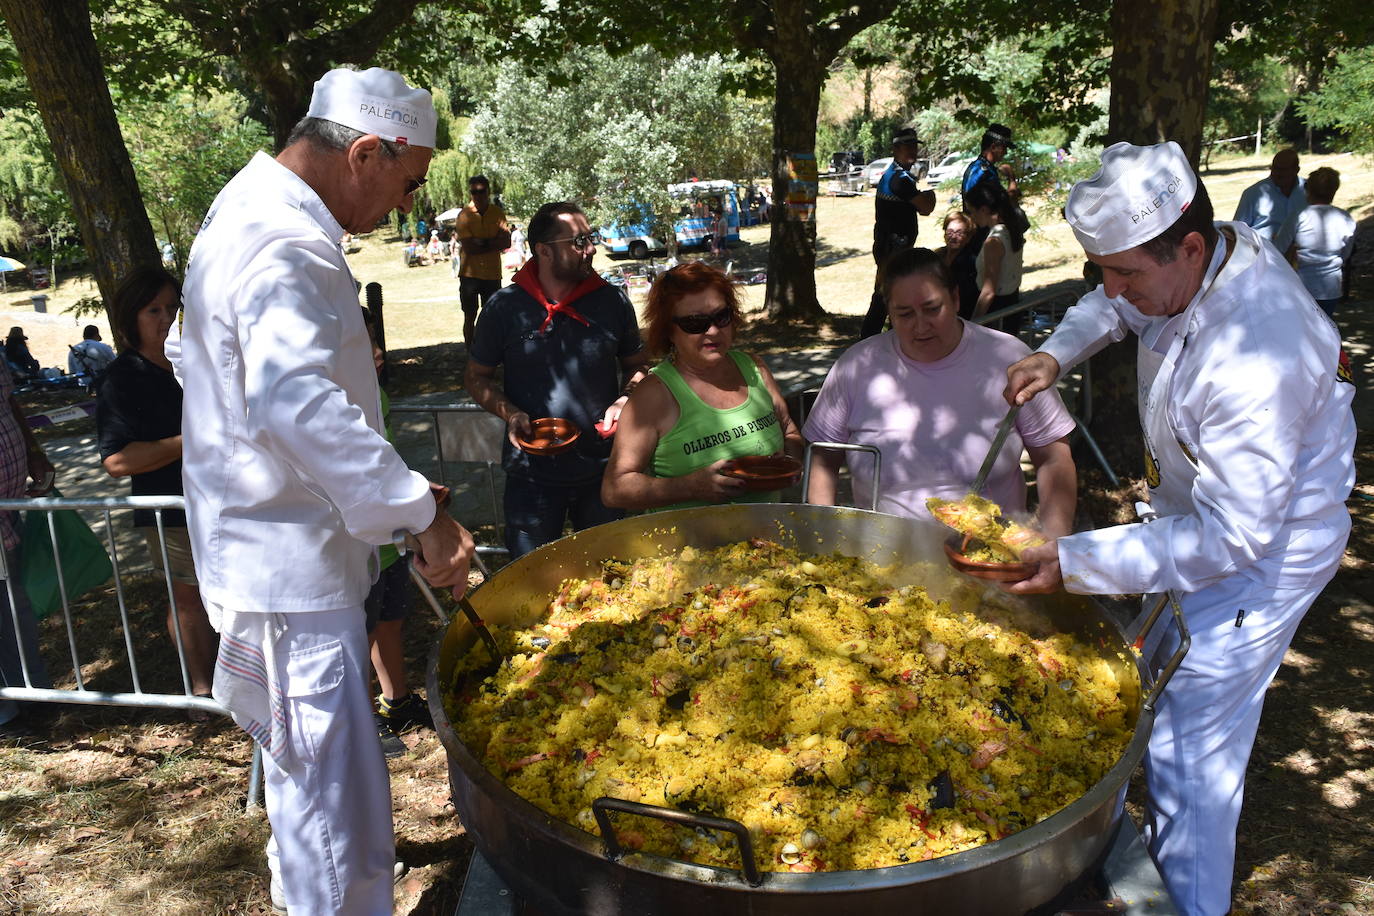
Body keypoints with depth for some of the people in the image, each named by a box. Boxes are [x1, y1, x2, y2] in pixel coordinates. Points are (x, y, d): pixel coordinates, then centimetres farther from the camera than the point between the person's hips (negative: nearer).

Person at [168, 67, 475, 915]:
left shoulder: (246, 210, 12)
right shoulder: (288, 247, -24)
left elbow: (188, 350, 23)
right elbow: (298, 401, -41)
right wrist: (420, 512, -39)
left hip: (267, 547, 12)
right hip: (293, 562, -12)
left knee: (309, 769, 31)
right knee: (337, 797, -2)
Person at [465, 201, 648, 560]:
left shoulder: (612, 301, -1)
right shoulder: (505, 307, -6)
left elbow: (636, 366, 11)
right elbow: (477, 376, 4)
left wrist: (624, 401, -9)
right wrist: (510, 413, -13)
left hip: (603, 467, 2)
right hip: (532, 473, -1)